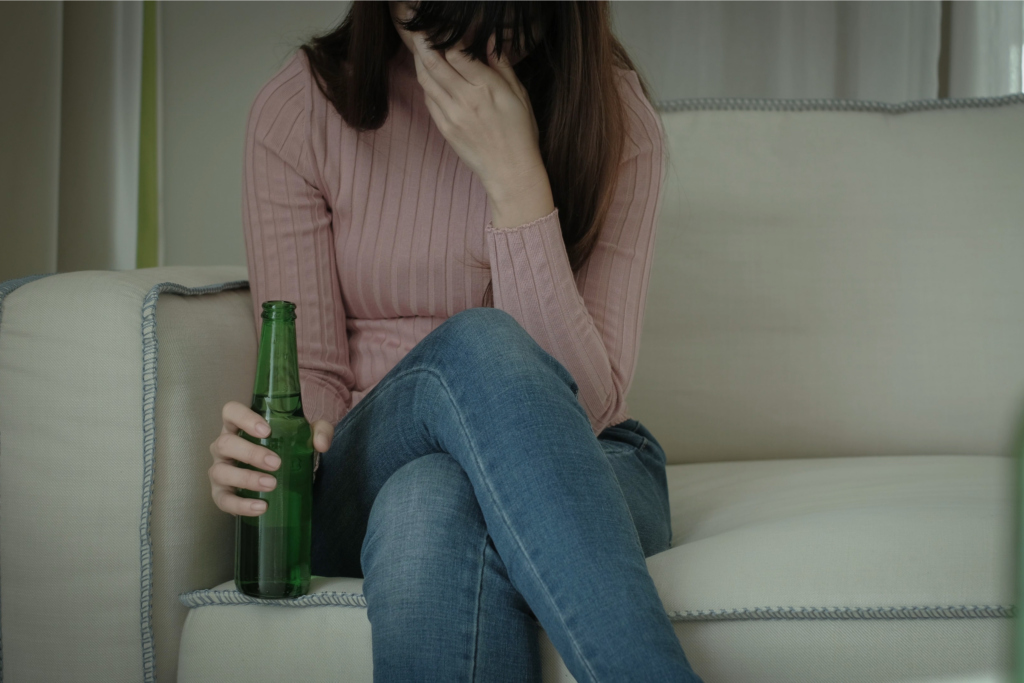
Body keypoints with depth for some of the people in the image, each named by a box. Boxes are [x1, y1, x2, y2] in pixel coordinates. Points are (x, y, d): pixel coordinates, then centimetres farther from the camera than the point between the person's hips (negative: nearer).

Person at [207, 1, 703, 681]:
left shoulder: (617, 119, -6)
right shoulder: (299, 112, -3)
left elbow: (585, 403, -14)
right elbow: (310, 372, -3)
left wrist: (518, 182, -23)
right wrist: (268, 448, -26)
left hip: (584, 479, 0)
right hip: (366, 487, 1)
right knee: (477, 347, -36)